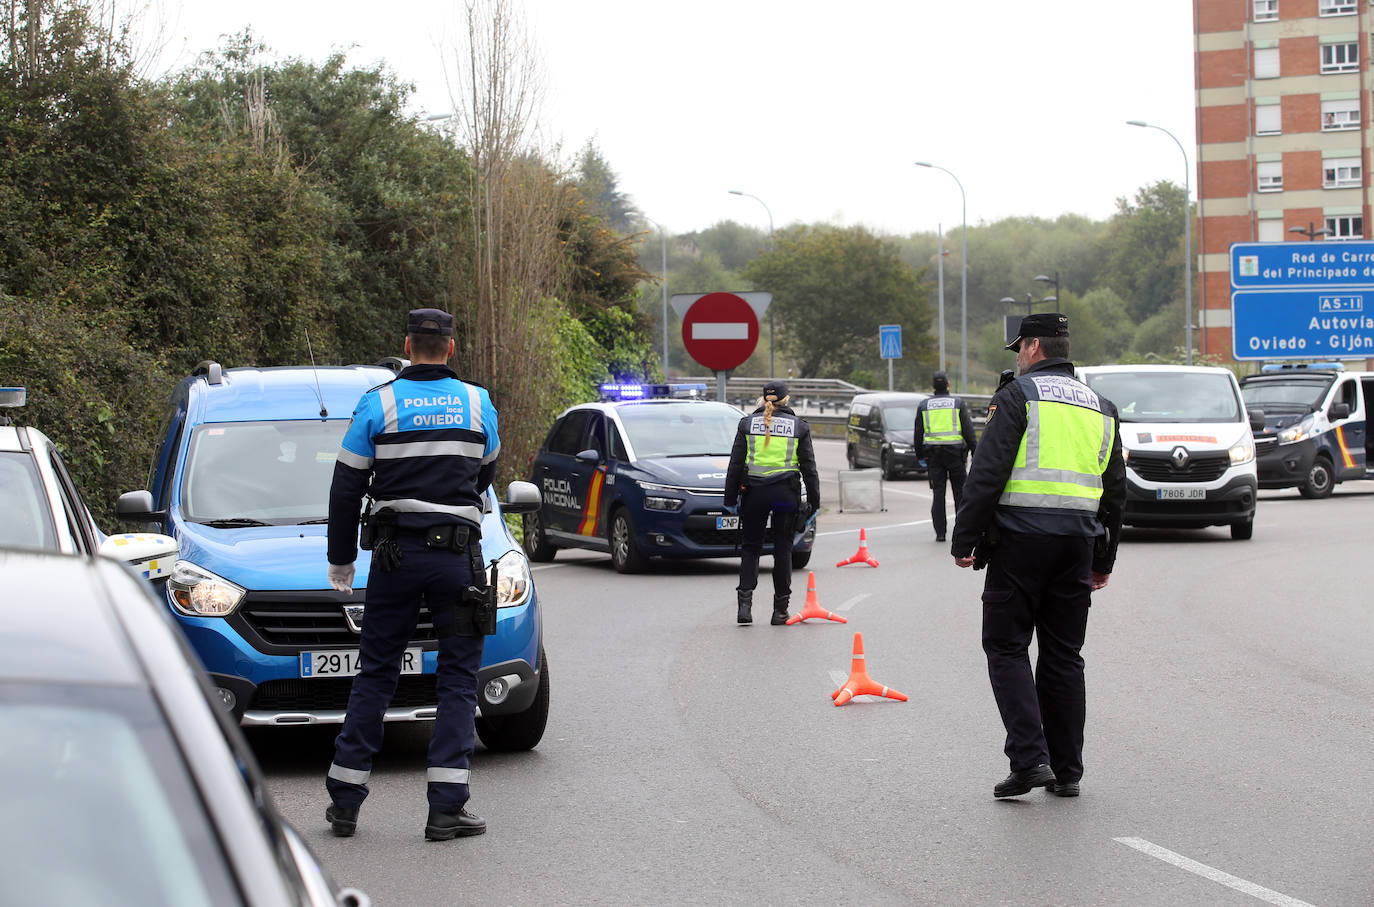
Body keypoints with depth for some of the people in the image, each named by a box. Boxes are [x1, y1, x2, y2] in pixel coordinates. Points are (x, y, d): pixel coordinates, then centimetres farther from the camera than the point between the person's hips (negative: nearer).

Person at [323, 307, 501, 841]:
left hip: (396, 555, 1)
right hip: (459, 556, 0)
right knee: (458, 679, 3)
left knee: (375, 674, 9)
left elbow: (346, 490, 2)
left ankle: (345, 801, 10)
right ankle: (446, 808, -5)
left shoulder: (378, 405, -1)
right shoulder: (477, 403, 3)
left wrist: (340, 561, 12)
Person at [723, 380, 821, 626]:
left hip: (754, 492, 0)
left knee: (750, 548, 9)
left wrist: (730, 499, 7)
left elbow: (735, 464, 3)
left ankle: (745, 603, -6)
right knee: (783, 550, 8)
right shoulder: (799, 426, 3)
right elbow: (808, 467, 4)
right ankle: (780, 610, 8)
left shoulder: (747, 423, 3)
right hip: (786, 492, 0)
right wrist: (814, 501, 11)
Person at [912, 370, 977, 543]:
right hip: (955, 451, -1)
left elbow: (918, 433, 8)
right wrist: (975, 451, 2)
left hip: (933, 453, 1)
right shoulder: (958, 403, 2)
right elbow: (968, 430, -2)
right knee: (960, 491, 6)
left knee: (938, 493, 1)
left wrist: (920, 455, 15)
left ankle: (940, 532, -3)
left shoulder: (923, 405, 7)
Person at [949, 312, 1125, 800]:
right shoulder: (1100, 407, 17)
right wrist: (1104, 560, 27)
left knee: (1007, 648, 0)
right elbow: (1116, 489, 21)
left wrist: (964, 541, -6)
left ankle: (1030, 758, -12)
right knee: (1064, 655, 10)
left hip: (1021, 539, -6)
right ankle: (1066, 771, 11)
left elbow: (986, 473, -11)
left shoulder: (1018, 395, -3)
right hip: (1078, 541, 6)